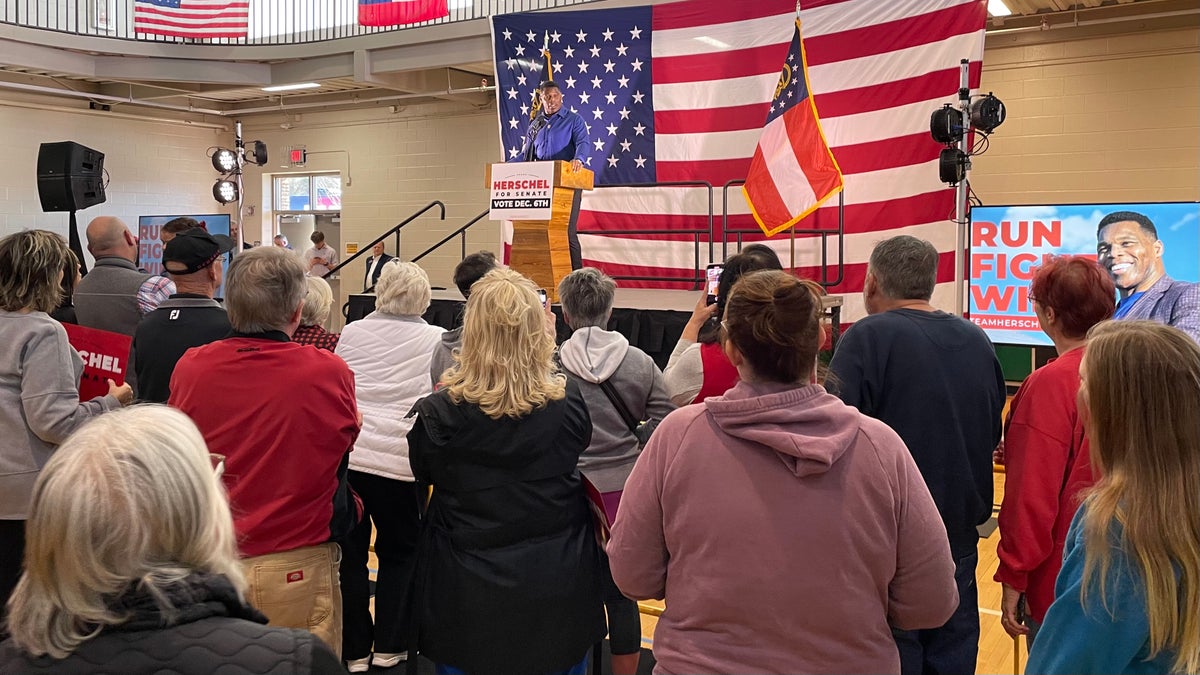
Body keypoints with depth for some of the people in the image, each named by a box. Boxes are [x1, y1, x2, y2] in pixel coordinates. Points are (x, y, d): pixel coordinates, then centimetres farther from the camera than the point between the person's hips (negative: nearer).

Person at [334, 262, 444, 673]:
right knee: (399, 553, 15)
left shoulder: (351, 334, 9)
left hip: (343, 454, 3)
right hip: (398, 459, -2)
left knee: (349, 553, 12)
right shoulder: (436, 341, 0)